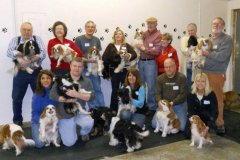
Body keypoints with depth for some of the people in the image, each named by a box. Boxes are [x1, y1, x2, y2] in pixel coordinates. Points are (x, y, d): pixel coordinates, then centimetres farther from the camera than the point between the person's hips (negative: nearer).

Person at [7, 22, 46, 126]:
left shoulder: (37, 39, 5)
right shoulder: (15, 40, 7)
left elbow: (43, 53, -10)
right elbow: (9, 52, -10)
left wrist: (29, 61, -22)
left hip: (36, 72, 0)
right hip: (20, 73, 1)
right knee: (17, 98, 7)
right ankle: (17, 121, 25)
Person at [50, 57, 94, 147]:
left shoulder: (86, 81, -2)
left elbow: (91, 96, -14)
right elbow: (52, 95, -14)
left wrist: (77, 94, -27)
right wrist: (68, 100, -21)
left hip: (79, 112, 1)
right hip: (65, 114, -1)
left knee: (89, 123, -31)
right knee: (69, 143, -5)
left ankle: (83, 133, 8)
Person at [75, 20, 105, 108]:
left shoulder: (96, 40, 8)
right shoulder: (79, 39, -6)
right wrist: (86, 59, -21)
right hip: (84, 68, -3)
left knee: (97, 88, 7)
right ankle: (93, 109, 16)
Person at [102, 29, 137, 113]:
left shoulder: (127, 45, 6)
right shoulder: (110, 46, 5)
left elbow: (134, 54, -7)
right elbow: (104, 57, -3)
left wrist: (130, 55, -27)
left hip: (125, 71, 1)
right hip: (114, 71, 0)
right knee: (115, 91, 5)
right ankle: (113, 109, 16)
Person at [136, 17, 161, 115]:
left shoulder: (158, 35, -5)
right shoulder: (144, 33, 13)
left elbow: (157, 51, -13)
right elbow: (138, 44, 19)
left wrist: (144, 49, -15)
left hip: (150, 62, -6)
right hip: (141, 61, 6)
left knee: (151, 86, 0)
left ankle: (152, 107, 11)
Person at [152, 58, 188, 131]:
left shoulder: (181, 77, -8)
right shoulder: (160, 78, 2)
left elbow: (183, 94, -12)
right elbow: (157, 93, -3)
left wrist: (172, 103, -24)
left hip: (179, 105, -2)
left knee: (182, 127, -19)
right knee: (154, 124, -10)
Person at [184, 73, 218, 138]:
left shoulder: (211, 94, -15)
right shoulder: (191, 95, -9)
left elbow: (214, 112, -18)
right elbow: (190, 111, -10)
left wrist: (208, 126, -28)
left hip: (207, 119, -1)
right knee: (188, 133, -18)